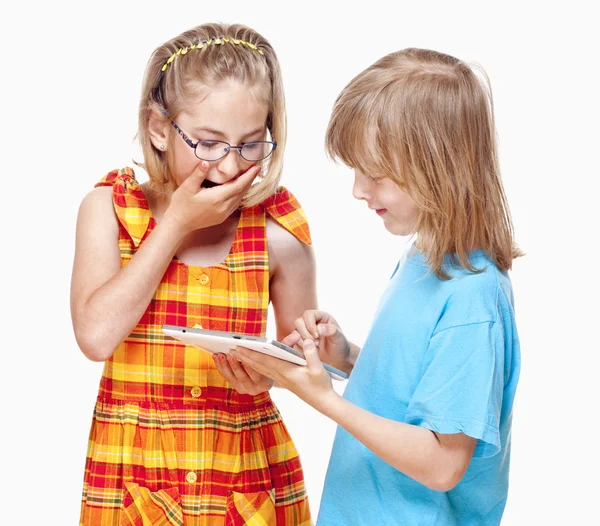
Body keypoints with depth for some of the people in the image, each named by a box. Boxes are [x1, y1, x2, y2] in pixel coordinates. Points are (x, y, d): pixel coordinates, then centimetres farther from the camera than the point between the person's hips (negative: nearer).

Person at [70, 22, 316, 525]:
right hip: (134, 472, 0)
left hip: (248, 469, 1)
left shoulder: (278, 229, -7)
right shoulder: (111, 209, -7)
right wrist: (178, 224, -18)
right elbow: (97, 335, -21)